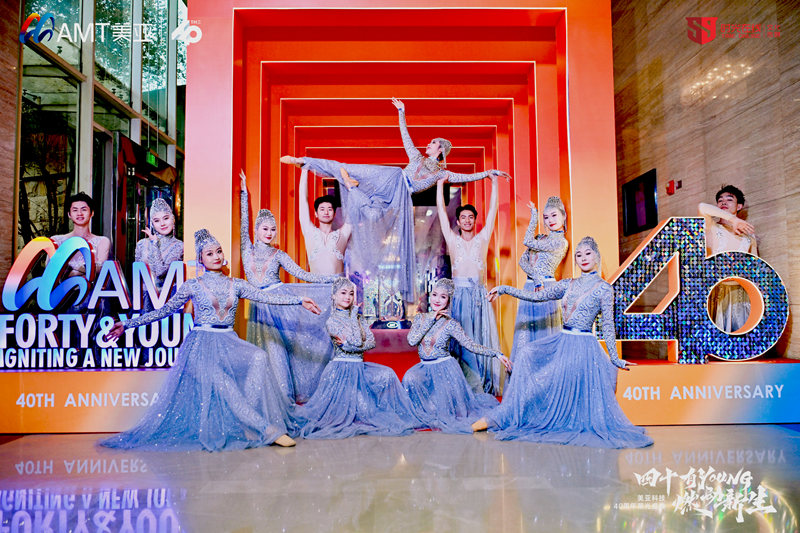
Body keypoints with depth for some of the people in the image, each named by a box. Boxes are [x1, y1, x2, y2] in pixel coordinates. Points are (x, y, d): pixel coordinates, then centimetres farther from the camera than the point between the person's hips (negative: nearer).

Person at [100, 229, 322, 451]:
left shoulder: (236, 284, 13)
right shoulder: (192, 286, 7)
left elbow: (265, 296, 5)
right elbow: (165, 310, 8)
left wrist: (299, 300, -5)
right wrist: (127, 324, 2)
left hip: (228, 342, 3)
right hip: (202, 344, -3)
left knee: (258, 357, -28)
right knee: (219, 382, -30)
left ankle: (250, 426, -25)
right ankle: (265, 429, -25)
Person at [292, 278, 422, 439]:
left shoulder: (358, 317, 12)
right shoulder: (332, 321, -7)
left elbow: (372, 342, 0)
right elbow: (357, 341, -18)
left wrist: (349, 346, -16)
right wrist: (354, 315, -8)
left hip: (360, 368, 5)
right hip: (341, 369, -5)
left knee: (387, 374, -21)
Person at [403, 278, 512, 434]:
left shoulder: (451, 324, -7)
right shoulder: (420, 318, 3)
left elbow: (471, 345, -10)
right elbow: (412, 340, -12)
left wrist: (496, 354, -20)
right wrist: (431, 320, -14)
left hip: (445, 368, -3)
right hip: (424, 367, 3)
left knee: (443, 405, -10)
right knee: (409, 378, -28)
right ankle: (426, 414, -5)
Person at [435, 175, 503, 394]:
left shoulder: (483, 238, 13)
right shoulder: (452, 239, 11)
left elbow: (493, 209, 13)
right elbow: (441, 210, 11)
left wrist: (494, 183, 13)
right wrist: (440, 184, 14)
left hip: (479, 294, 1)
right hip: (459, 294, -1)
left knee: (481, 337, 0)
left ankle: (484, 385, 5)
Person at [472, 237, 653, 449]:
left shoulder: (603, 288, -4)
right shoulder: (568, 285, 12)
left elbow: (608, 326, -4)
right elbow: (536, 296, 9)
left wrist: (614, 358, -5)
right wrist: (504, 289, 5)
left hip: (584, 346, -5)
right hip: (562, 342, 5)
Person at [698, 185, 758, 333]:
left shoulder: (749, 235, 18)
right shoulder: (711, 227, 7)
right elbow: (702, 208, -15)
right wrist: (733, 219, -16)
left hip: (740, 295, 3)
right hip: (715, 291, -3)